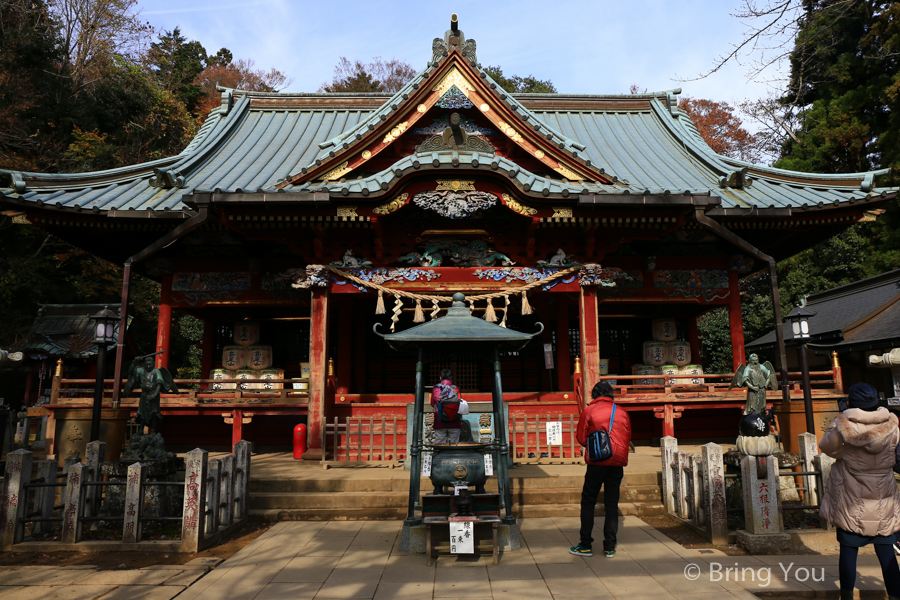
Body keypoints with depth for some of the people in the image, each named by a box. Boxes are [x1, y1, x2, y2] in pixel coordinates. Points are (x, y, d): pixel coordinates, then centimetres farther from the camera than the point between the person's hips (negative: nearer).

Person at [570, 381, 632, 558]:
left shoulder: (589, 411, -2)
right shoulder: (622, 412, 7)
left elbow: (581, 438, -1)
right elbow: (628, 437, 13)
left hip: (597, 463, -3)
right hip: (618, 463, 3)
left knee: (588, 502, 8)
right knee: (612, 503, 9)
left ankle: (586, 545, 9)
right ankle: (610, 547, 11)